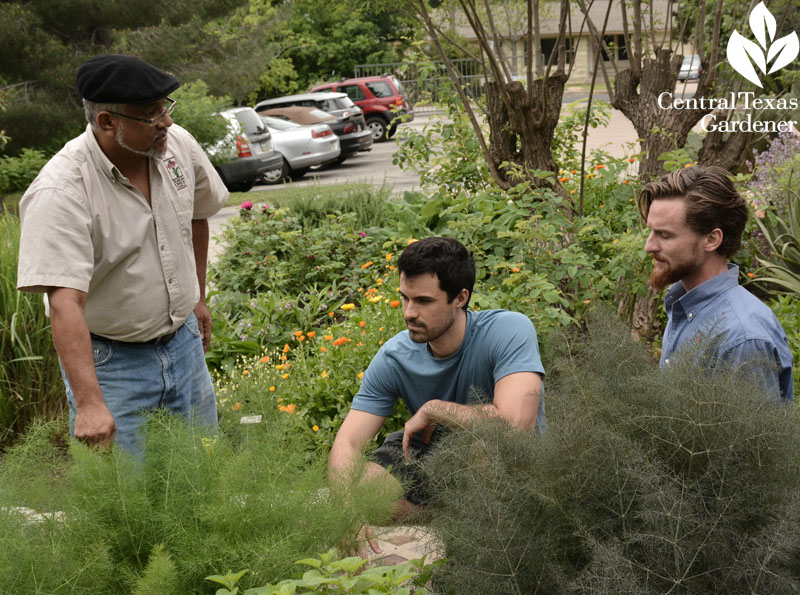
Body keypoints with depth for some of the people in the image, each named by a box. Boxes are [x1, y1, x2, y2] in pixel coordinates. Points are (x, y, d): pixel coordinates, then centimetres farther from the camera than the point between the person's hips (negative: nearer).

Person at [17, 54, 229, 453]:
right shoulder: (60, 192, -26)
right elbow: (65, 303, -34)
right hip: (108, 358, -5)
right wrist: (89, 403, -42)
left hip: (184, 342, 6)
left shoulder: (178, 144, -6)